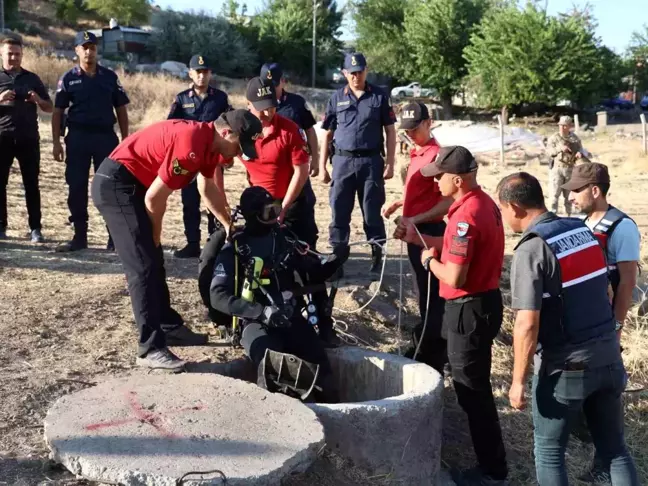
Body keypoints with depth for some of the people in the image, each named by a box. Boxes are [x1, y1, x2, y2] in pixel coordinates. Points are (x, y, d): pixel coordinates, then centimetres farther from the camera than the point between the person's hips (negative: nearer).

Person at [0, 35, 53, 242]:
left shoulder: (32, 78, 12)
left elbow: (49, 108, 13)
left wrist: (38, 100, -8)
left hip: (29, 137, 0)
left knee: (31, 184, 0)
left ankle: (35, 228, 2)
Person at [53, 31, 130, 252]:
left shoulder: (110, 77, 6)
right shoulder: (68, 78, 4)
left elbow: (121, 109, 8)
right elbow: (58, 111, 5)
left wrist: (125, 140, 3)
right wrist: (56, 142, -2)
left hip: (106, 136, 0)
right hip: (77, 137, 0)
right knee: (77, 187, 3)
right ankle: (79, 236, 13)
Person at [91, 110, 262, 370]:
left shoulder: (208, 141, 5)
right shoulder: (191, 145, -25)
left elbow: (209, 188, 23)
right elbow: (154, 197, -21)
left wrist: (228, 224, 28)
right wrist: (156, 234, -4)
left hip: (134, 185, 10)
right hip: (115, 184, -10)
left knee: (154, 261, 16)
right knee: (143, 267, -13)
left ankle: (169, 327, 28)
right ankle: (150, 348, -10)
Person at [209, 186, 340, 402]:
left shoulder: (284, 239, 15)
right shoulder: (234, 249, 3)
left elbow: (316, 273, 22)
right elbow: (218, 296, -7)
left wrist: (335, 261, -2)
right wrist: (261, 312, -20)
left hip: (292, 318, 3)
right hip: (256, 323, -3)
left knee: (320, 367, -22)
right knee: (273, 368, -35)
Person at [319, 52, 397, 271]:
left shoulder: (380, 96, 3)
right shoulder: (336, 98, 6)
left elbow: (390, 131, 4)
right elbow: (327, 134, 9)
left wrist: (390, 163, -3)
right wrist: (322, 166, 5)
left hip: (371, 161, -1)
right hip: (343, 161, 2)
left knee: (372, 211, 4)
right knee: (339, 210, 5)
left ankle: (378, 253, 14)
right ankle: (337, 253, 16)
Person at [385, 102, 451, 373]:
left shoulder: (435, 155, -16)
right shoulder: (417, 153, 12)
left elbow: (447, 202, -20)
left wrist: (415, 220, -26)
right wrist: (401, 203, 11)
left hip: (427, 231, -10)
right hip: (416, 231, 10)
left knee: (431, 295, -3)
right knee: (425, 292, 19)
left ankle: (431, 360, 3)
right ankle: (426, 349, 32)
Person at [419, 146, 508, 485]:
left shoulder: (466, 216, -25)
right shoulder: (483, 202, 6)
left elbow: (454, 278, -26)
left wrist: (429, 260, -9)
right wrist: (438, 245, 7)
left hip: (470, 309, -10)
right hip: (485, 301, 10)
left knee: (472, 389, 1)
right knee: (475, 384, 23)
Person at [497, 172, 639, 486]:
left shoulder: (531, 250, -17)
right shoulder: (584, 230, 4)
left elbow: (527, 325, -22)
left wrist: (518, 380, -14)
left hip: (565, 366, -6)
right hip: (609, 357, 6)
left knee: (549, 451, 13)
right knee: (614, 448, 17)